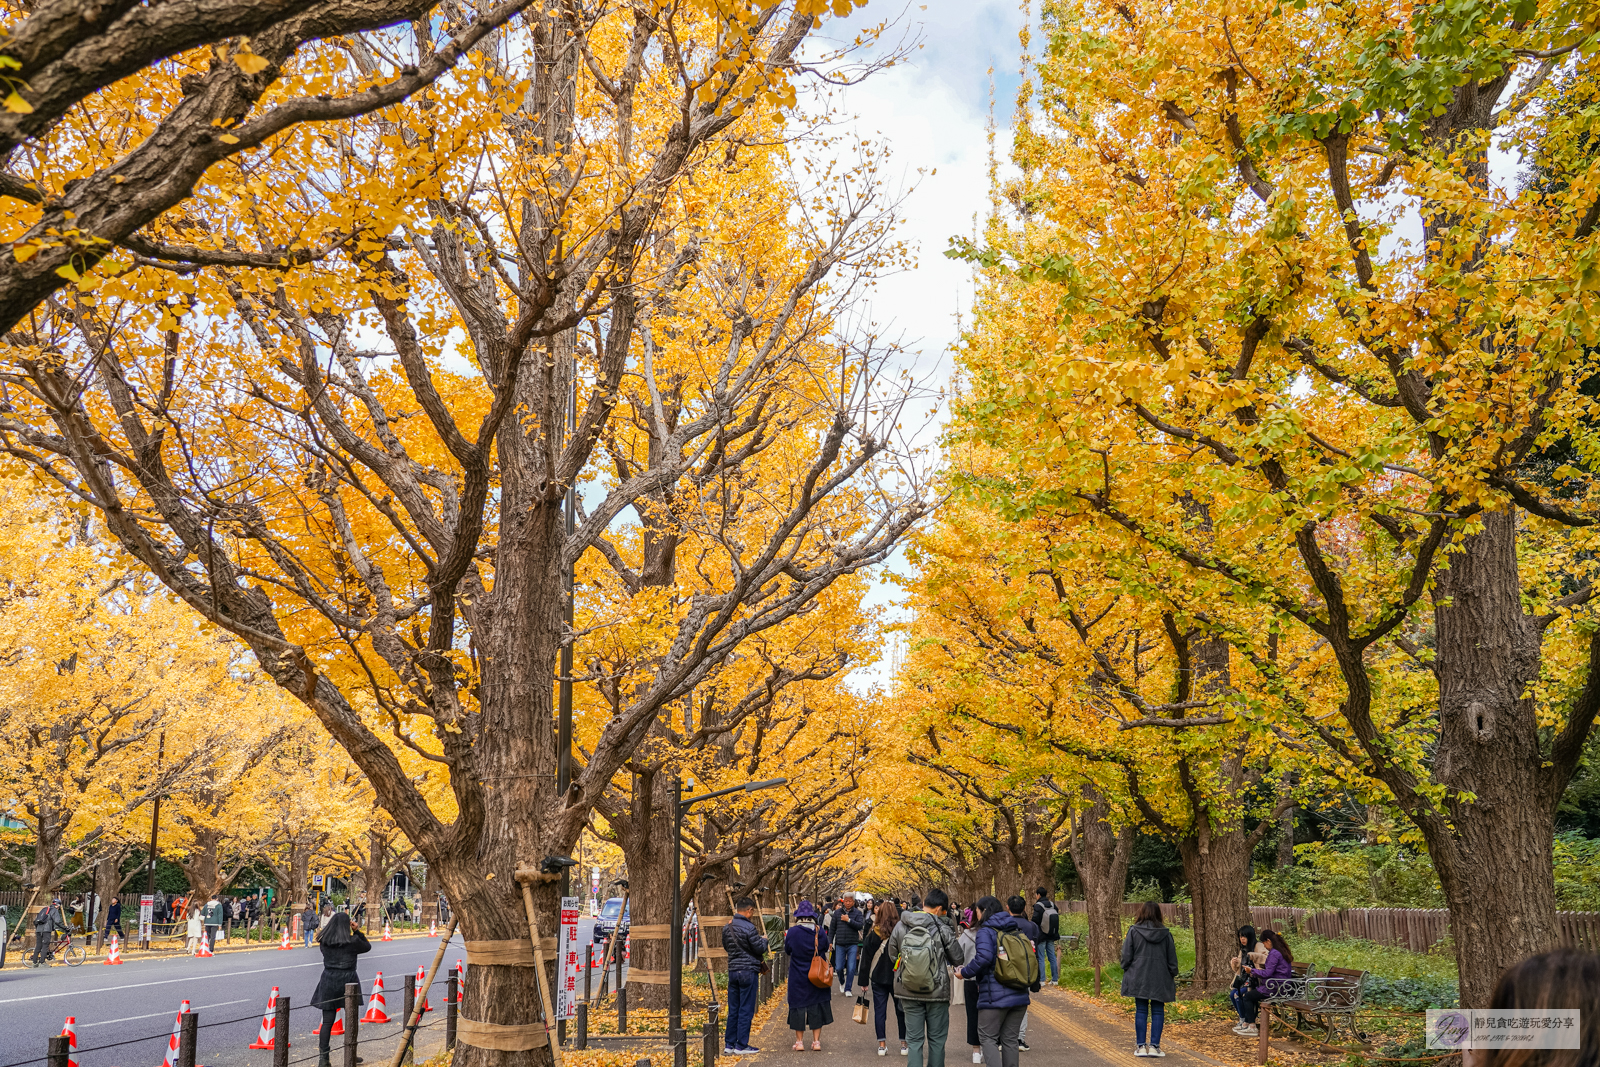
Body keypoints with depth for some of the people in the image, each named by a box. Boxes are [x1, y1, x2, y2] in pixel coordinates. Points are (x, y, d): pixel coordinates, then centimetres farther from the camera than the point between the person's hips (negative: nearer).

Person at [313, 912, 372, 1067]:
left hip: (328, 980, 3)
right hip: (347, 980, -3)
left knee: (327, 1022, 5)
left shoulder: (324, 941, -2)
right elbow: (367, 947, 6)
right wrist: (357, 931, 7)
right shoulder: (352, 941, -10)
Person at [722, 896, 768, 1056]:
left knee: (733, 1009, 12)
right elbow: (760, 948, -11)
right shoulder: (749, 928, -16)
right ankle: (741, 1046, 3)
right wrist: (764, 938, 8)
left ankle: (729, 1044, 15)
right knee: (746, 1010, 0)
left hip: (733, 970, 7)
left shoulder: (727, 928, 7)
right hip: (749, 971, -7)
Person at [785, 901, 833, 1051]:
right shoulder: (820, 931, -8)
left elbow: (787, 950, 1)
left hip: (798, 978, -1)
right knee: (817, 1007, 11)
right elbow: (825, 948, 7)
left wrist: (785, 937, 18)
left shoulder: (792, 932, -13)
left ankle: (799, 1041, 13)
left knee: (798, 1006, 9)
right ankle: (816, 1041, 12)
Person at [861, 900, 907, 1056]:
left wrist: (864, 980, 5)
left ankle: (882, 1045, 5)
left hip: (879, 978, 0)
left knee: (879, 1011, 7)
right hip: (898, 978, 0)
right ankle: (904, 1044, 15)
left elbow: (866, 957, -2)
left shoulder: (874, 933, -6)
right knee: (901, 1011, 12)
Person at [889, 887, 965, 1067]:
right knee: (937, 1039, 11)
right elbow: (957, 958, -4)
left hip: (909, 992, 3)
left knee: (914, 1039, 9)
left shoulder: (900, 926, -3)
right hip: (937, 992, -3)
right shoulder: (942, 928, -13)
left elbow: (892, 955, 7)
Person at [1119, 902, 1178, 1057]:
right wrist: (1173, 976, 15)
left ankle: (1140, 1046, 5)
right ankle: (1154, 1046, 4)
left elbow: (1126, 956, -2)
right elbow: (1172, 958, 6)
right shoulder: (1165, 933, 0)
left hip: (1138, 978, -1)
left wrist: (1126, 970, 13)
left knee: (1141, 1011, 5)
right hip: (1160, 980, 1)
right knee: (1158, 1011, 7)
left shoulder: (1134, 931, -5)